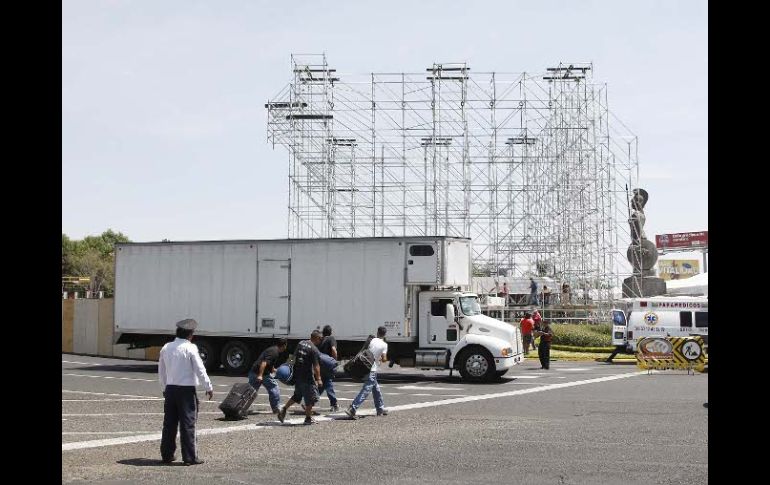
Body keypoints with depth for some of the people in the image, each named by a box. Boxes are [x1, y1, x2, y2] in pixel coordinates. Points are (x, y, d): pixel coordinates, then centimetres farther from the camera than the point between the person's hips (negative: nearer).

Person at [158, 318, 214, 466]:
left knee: (169, 423, 12)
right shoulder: (190, 348, -11)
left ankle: (167, 455, 19)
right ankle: (190, 457, 1)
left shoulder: (166, 348, 8)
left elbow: (161, 372, 16)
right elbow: (200, 369, -10)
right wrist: (209, 387, -1)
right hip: (186, 390, -6)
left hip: (170, 389, 6)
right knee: (188, 423, -1)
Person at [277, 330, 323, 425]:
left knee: (297, 395, 23)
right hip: (307, 377, -7)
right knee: (311, 397, 5)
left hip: (297, 375, 7)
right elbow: (316, 366, -16)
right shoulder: (314, 349, -14)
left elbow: (294, 357, 18)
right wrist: (318, 379, -12)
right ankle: (308, 418, 10)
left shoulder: (300, 343, 8)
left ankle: (284, 409, 18)